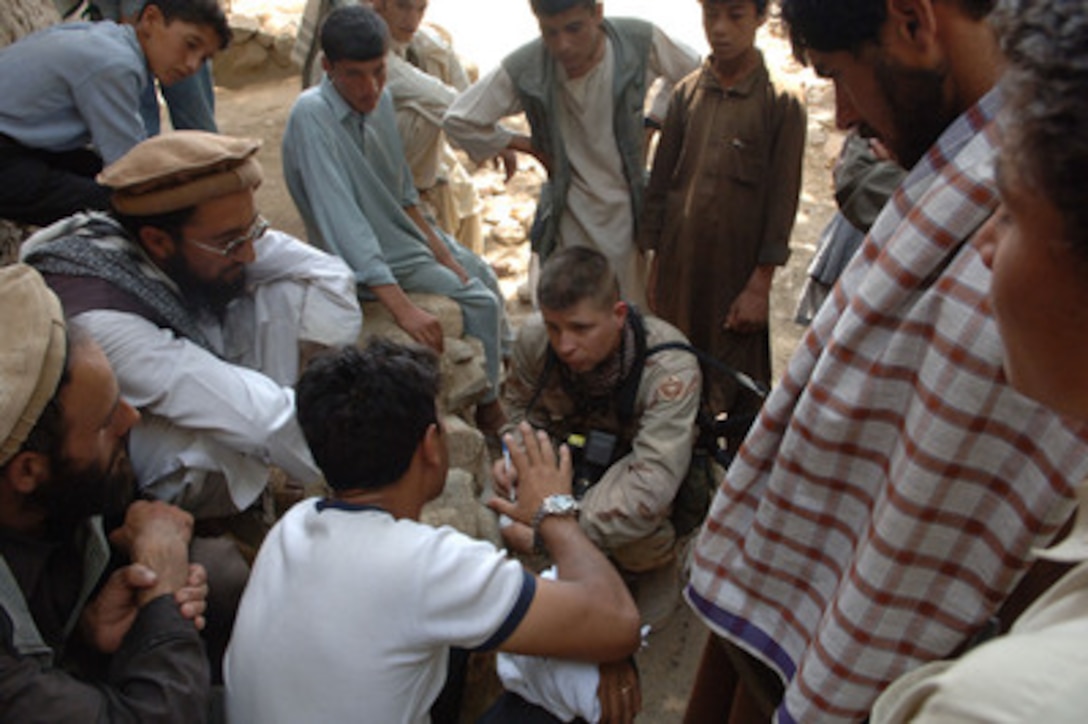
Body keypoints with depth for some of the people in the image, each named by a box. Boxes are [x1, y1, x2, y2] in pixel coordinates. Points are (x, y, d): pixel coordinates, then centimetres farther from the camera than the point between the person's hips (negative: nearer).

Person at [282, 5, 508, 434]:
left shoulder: (380, 100, -6)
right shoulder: (311, 116, -28)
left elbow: (403, 193, 5)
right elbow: (342, 223, -35)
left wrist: (440, 250, -3)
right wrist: (403, 308, -40)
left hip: (403, 228, 8)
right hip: (364, 258, -8)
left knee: (482, 274, 17)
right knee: (480, 301, -12)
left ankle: (501, 367, 39)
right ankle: (487, 407, 10)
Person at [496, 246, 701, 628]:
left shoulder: (671, 369, -36)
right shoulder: (534, 338, -22)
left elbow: (651, 485, -44)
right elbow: (522, 409, -1)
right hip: (583, 459, 4)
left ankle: (657, 562, 2)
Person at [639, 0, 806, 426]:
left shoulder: (782, 103, -4)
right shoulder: (686, 93, 7)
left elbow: (782, 200, -5)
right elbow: (660, 183, 10)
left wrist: (760, 284, -8)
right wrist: (653, 265, 8)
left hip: (737, 272, -3)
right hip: (677, 268, 3)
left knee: (740, 390, 4)